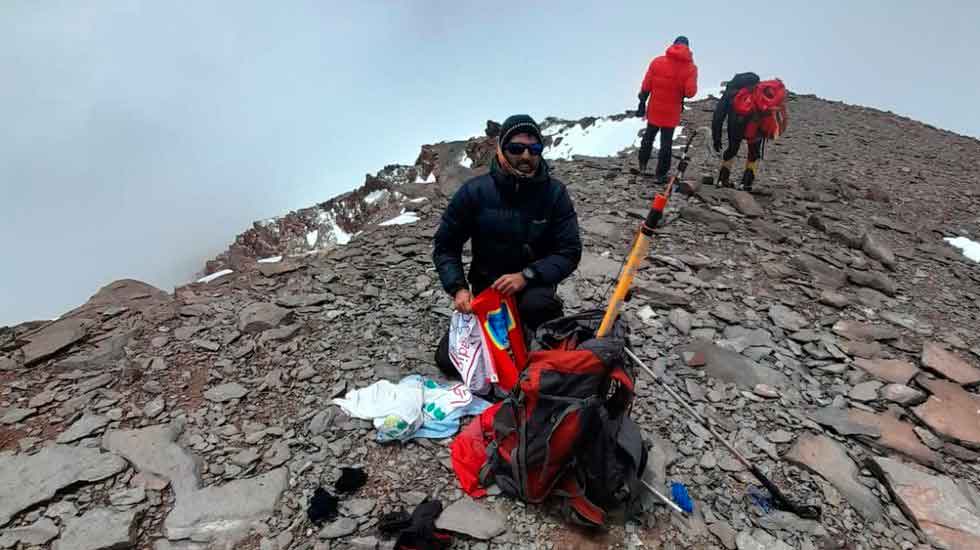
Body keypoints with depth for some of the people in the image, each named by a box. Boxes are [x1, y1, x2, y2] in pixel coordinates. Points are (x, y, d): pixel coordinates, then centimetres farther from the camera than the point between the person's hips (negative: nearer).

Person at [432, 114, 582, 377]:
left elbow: (570, 252, -12)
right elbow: (445, 245, -3)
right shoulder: (475, 191, -11)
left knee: (537, 304, -38)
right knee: (448, 360, -6)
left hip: (533, 284, -1)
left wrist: (526, 275, -27)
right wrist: (458, 288, -19)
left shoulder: (555, 193, -12)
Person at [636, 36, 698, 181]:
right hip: (672, 113, -2)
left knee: (648, 136, 22)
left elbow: (645, 86, -3)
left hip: (654, 109, 2)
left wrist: (642, 103, 7)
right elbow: (690, 93, -16)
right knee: (666, 143, 8)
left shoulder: (657, 62, -4)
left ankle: (642, 164, 35)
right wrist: (681, 91, 5)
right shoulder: (691, 67, -10)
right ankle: (661, 174, 14)